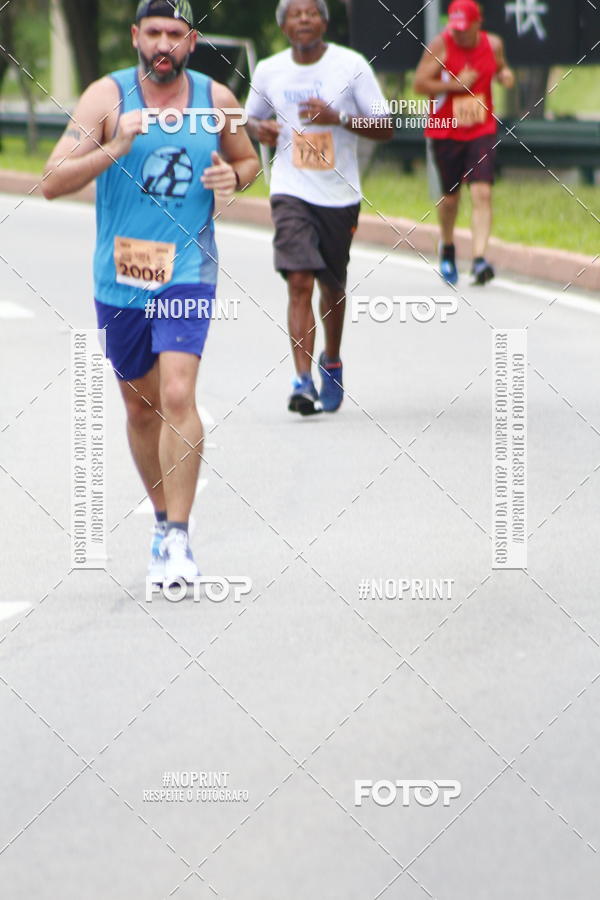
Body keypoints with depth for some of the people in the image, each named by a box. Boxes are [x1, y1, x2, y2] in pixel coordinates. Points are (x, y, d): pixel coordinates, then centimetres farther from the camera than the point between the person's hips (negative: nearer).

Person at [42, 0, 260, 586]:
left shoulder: (216, 100, 2)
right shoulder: (107, 97, -6)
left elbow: (248, 159, 21)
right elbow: (53, 181, -12)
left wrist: (233, 176, -3)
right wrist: (114, 150, -27)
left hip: (188, 271, -1)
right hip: (119, 274, 1)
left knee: (178, 395, -19)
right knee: (141, 407, 14)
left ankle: (177, 539, -16)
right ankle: (163, 519, 34)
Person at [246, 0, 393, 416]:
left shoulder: (351, 66, -5)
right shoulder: (269, 71, 2)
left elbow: (385, 129, -4)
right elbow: (251, 119, 19)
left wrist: (338, 118, -20)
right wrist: (261, 128, -5)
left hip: (340, 194, 0)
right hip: (291, 191, 0)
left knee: (333, 285, 13)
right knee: (299, 281, -16)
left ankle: (332, 362, 39)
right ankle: (303, 380, -20)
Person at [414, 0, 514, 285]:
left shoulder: (493, 45, 2)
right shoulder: (440, 46, -9)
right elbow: (420, 83, -10)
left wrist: (505, 75, -2)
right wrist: (455, 84, -19)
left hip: (482, 132, 1)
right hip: (445, 131, -1)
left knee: (482, 193, -14)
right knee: (451, 195, 8)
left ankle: (479, 259, -20)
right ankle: (447, 248, 37)